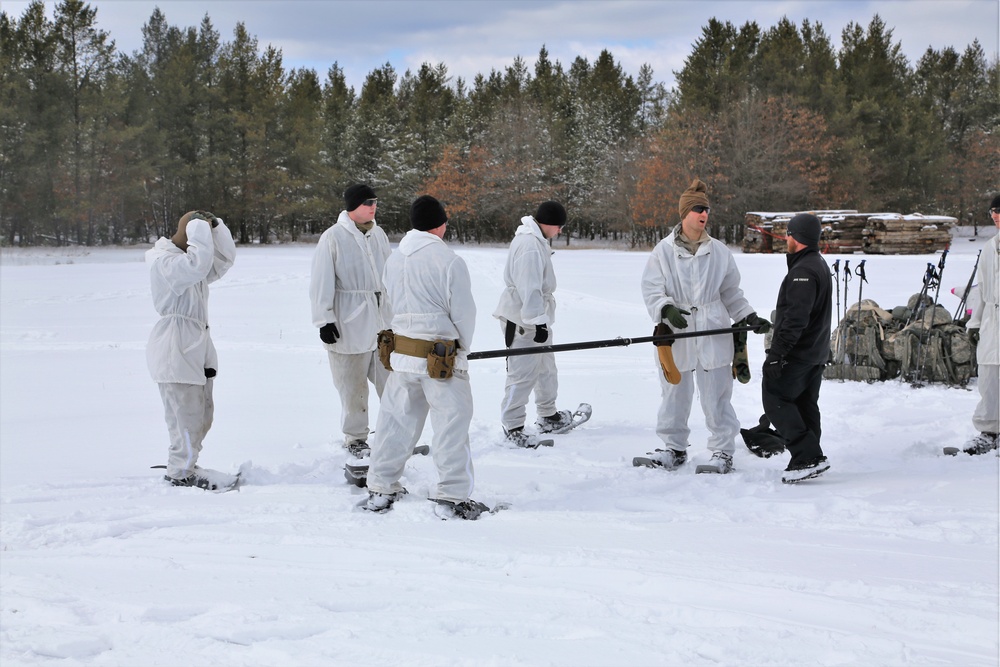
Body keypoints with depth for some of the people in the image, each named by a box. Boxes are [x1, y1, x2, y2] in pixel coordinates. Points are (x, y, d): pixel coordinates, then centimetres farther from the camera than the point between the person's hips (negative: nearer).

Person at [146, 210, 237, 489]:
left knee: (202, 413, 15)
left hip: (196, 347, 10)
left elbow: (224, 259, 14)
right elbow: (198, 265, -32)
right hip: (175, 350, -10)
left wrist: (215, 225, 2)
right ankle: (180, 474, 2)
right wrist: (199, 228, -23)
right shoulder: (164, 262, -16)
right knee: (187, 416, -7)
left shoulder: (188, 259, 16)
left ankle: (182, 466, 25)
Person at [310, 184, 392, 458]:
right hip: (350, 322, -5)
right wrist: (324, 320, -12)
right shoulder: (333, 237, -9)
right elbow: (321, 283, -8)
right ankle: (355, 437, 15)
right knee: (353, 384, 2)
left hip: (382, 319, 5)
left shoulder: (378, 234, 9)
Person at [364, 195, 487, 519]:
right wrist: (463, 347, 9)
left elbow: (394, 306, 8)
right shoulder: (449, 261, -14)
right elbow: (464, 312, -9)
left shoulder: (394, 260, 5)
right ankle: (453, 496, 4)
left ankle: (381, 489, 22)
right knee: (452, 423, 2)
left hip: (401, 352, 6)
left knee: (396, 420, 15)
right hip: (441, 358, -6)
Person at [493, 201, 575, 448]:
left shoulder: (536, 239, 12)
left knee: (545, 367, 20)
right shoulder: (529, 245, -22)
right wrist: (538, 321, -27)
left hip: (536, 316, 11)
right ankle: (512, 426, 3)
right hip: (522, 320, -11)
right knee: (523, 373, -6)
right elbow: (529, 288, -27)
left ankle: (548, 417, 33)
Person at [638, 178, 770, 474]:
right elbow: (652, 289, -4)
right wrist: (667, 309, -22)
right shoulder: (664, 251, 0)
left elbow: (731, 292, 15)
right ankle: (674, 448, 24)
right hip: (675, 335, 0)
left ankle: (723, 451, 12)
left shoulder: (719, 251, 6)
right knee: (674, 393, 9)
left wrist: (749, 317, 5)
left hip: (713, 334, 0)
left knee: (716, 395, 1)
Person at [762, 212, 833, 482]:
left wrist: (776, 352, -26)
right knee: (805, 404, 14)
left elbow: (795, 317, -27)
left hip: (797, 353, -10)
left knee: (775, 399, -5)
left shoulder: (803, 271, -20)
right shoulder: (820, 264, 15)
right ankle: (808, 460, 18)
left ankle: (808, 456, -10)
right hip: (816, 353, 10)